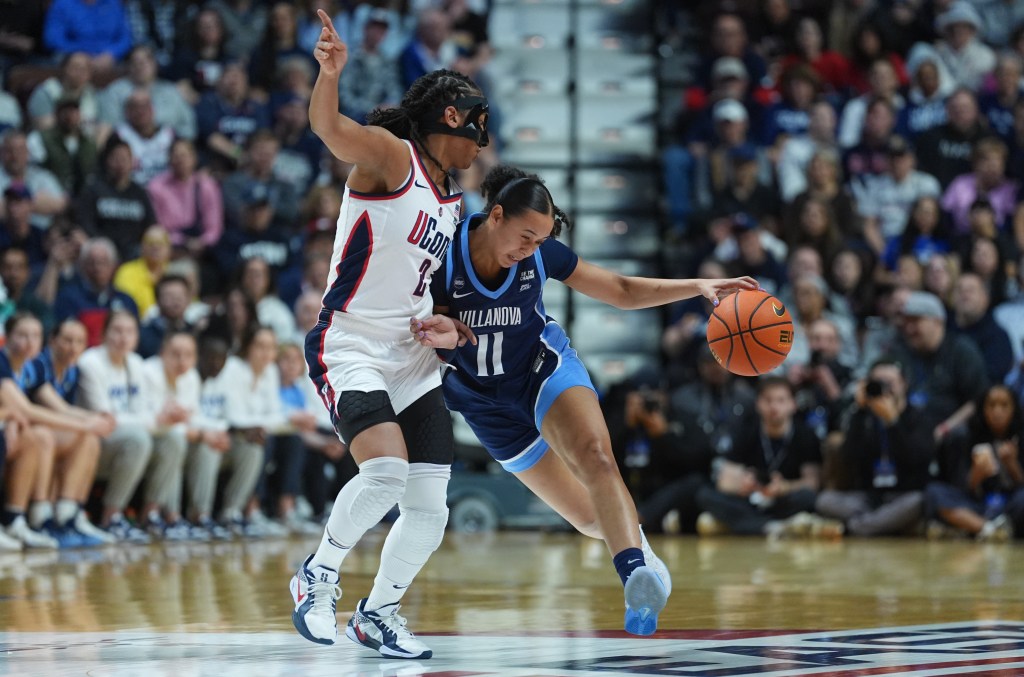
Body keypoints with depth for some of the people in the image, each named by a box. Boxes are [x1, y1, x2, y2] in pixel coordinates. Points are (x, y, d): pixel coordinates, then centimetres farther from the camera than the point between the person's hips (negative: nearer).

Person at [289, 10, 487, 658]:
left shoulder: (453, 201, 15)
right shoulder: (389, 154, -9)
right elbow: (330, 128, -31)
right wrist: (330, 71, -51)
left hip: (414, 357, 8)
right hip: (351, 350, -8)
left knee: (430, 512, 1)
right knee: (386, 471, -28)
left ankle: (378, 614, 23)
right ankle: (319, 575, -5)